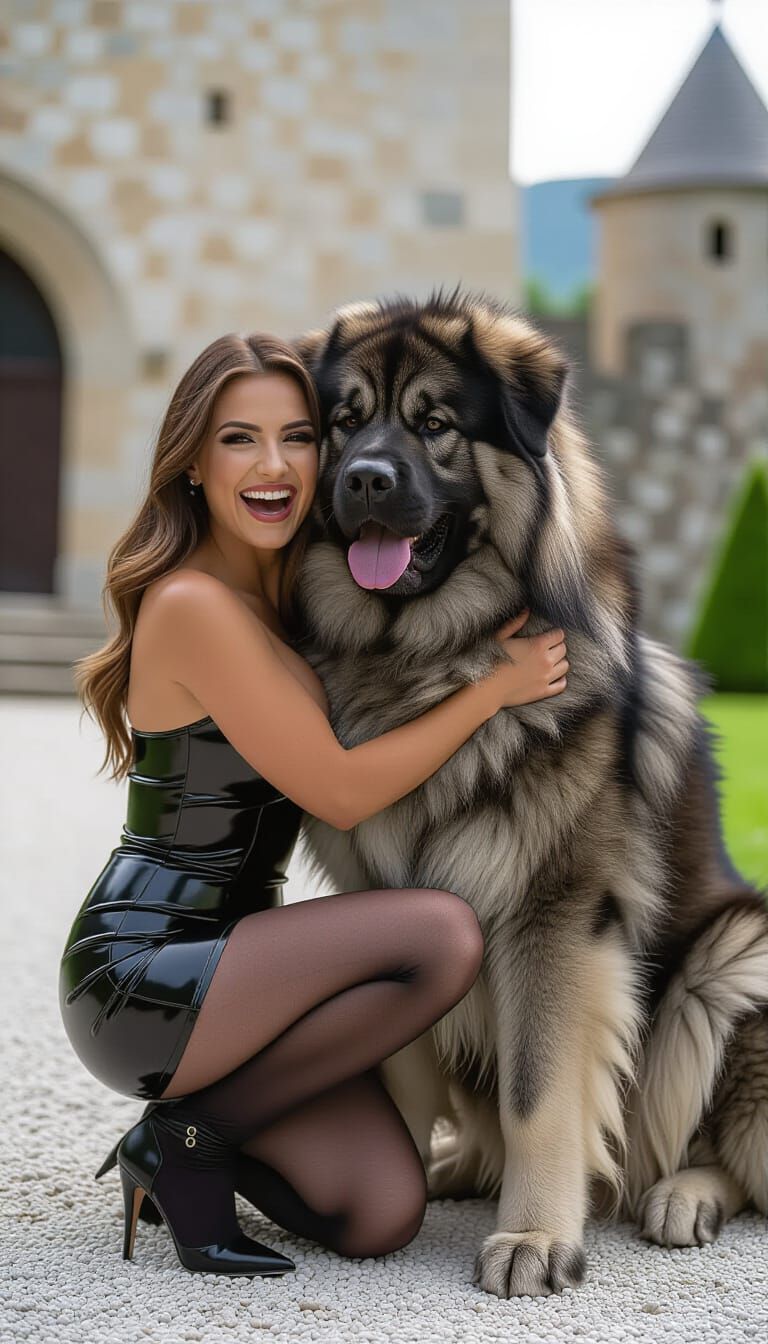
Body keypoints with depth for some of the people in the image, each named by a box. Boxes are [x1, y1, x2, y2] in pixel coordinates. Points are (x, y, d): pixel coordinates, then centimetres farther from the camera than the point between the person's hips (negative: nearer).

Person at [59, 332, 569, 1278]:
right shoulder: (193, 605, -16)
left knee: (382, 1215, -11)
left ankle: (191, 1128, 15)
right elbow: (341, 792, -16)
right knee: (443, 935, -25)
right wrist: (495, 686, -11)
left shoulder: (282, 597, 11)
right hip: (135, 977, -7)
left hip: (222, 963, 8)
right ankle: (187, 1134, -9)